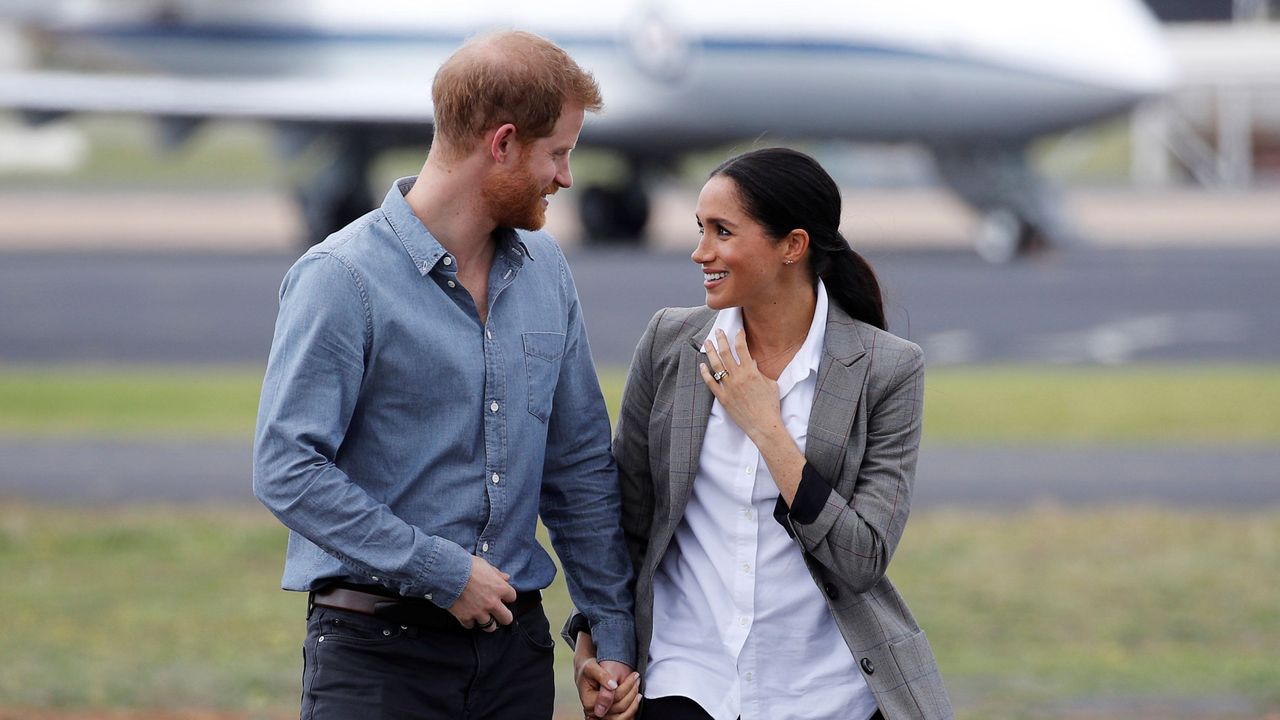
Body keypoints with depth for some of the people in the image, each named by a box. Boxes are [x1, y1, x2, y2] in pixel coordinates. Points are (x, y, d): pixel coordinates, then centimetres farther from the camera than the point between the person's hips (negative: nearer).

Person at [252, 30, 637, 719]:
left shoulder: (544, 268, 10)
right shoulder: (342, 278, -11)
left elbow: (579, 464, 15)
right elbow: (286, 469, -17)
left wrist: (614, 632, 11)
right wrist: (442, 571, -16)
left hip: (515, 641, 6)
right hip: (377, 648, -6)